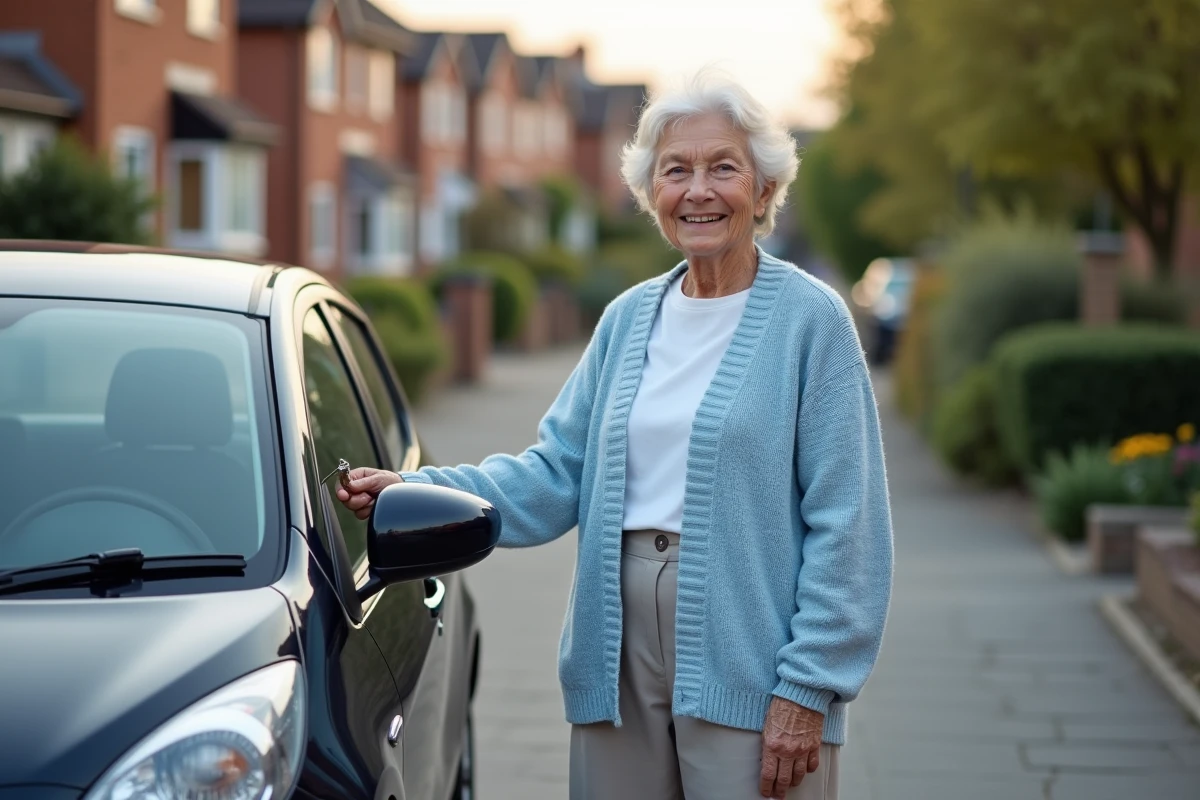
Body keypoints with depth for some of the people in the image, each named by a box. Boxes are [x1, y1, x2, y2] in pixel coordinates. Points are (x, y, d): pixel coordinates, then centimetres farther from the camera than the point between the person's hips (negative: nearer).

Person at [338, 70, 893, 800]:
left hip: (743, 663, -5)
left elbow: (846, 526, -8)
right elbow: (558, 473, 8)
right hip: (620, 657, 5)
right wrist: (418, 493, -6)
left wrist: (807, 688, -14)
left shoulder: (810, 319, -5)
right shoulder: (628, 318, 12)